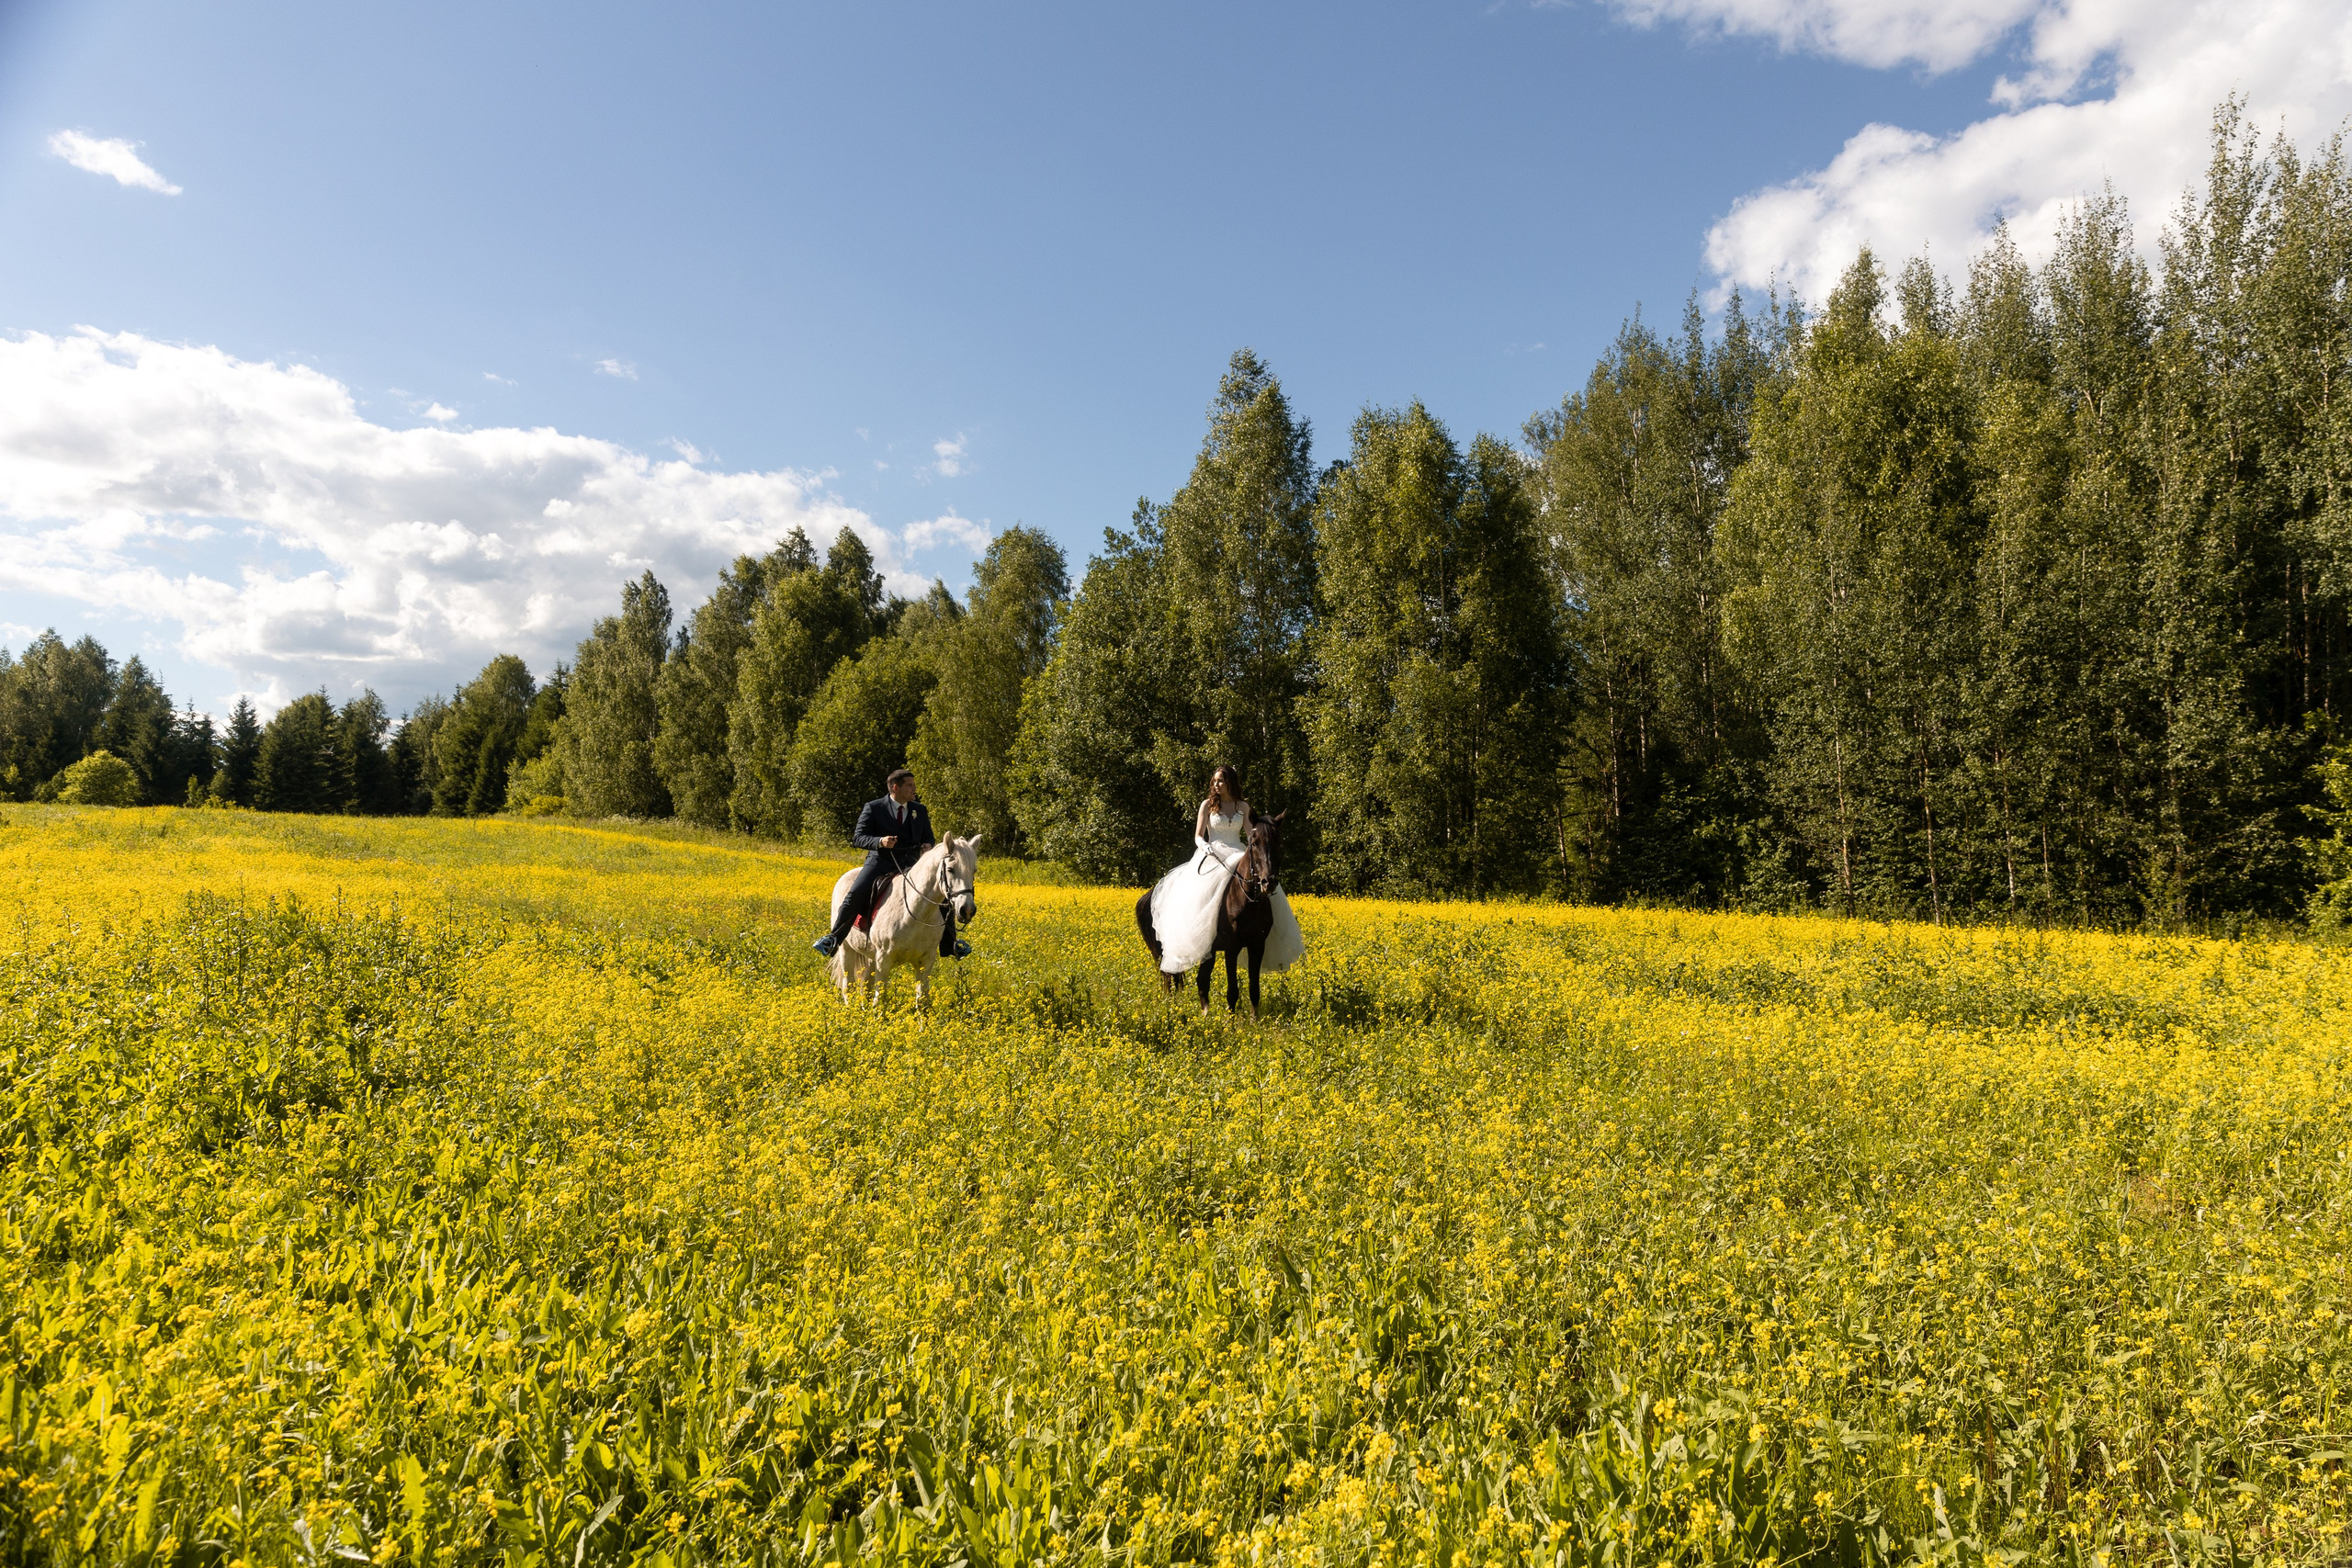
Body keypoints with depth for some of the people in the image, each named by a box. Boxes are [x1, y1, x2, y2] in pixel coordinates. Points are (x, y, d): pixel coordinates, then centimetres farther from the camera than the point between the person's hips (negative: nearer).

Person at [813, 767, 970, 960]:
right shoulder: (873, 808, 0)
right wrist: (880, 841, -24)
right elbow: (858, 837, -4)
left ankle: (949, 944, 3)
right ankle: (833, 938, -13)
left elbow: (928, 837, 17)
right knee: (855, 894, -28)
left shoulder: (920, 810, 11)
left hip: (910, 866, 3)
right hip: (880, 863, -3)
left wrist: (928, 845, -9)